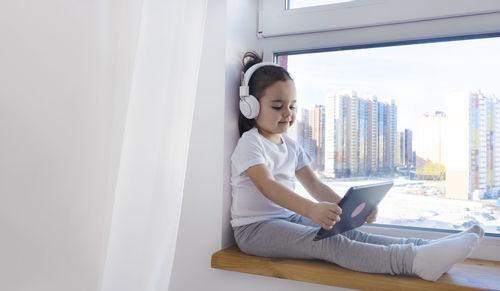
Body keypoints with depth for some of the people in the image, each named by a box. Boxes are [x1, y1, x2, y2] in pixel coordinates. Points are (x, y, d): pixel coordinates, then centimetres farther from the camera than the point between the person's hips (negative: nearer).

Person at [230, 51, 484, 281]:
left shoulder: (290, 146, 14)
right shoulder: (250, 144, -12)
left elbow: (315, 186, 11)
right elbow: (267, 185, -29)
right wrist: (310, 210, -46)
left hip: (288, 218, 7)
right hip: (255, 228, -7)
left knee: (350, 234, -15)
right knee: (330, 243, -28)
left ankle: (428, 246, -25)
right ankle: (416, 260, -43)